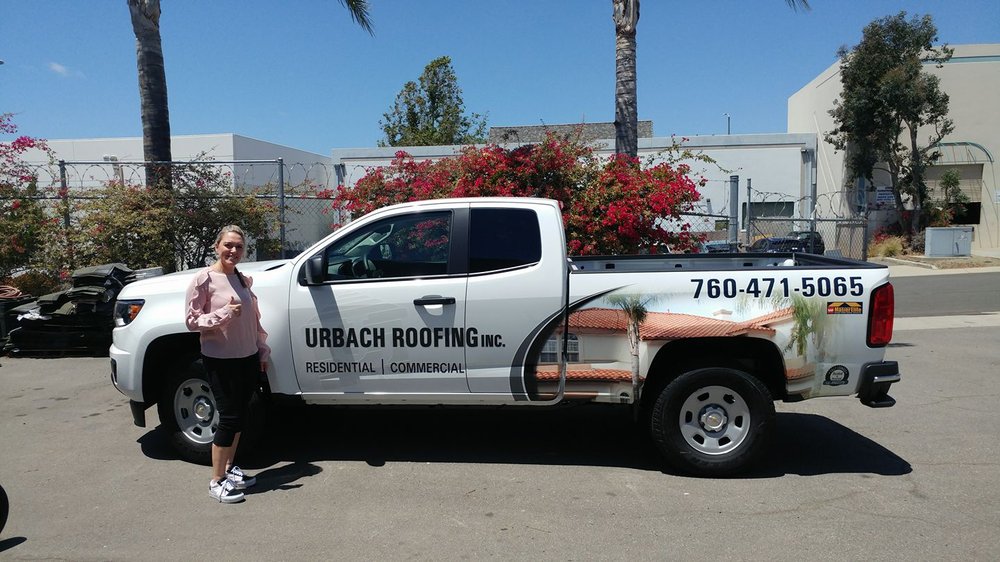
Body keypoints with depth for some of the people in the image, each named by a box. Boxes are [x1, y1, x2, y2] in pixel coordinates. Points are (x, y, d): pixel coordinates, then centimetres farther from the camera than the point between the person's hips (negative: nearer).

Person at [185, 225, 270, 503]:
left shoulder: (243, 280, 9)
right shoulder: (204, 279, -9)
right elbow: (192, 321, -10)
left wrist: (263, 351, 13)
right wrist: (224, 314, -22)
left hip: (248, 358, 6)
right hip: (220, 360, -6)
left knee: (240, 415, 13)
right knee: (229, 417, -4)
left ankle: (230, 468, 30)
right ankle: (217, 482, 9)